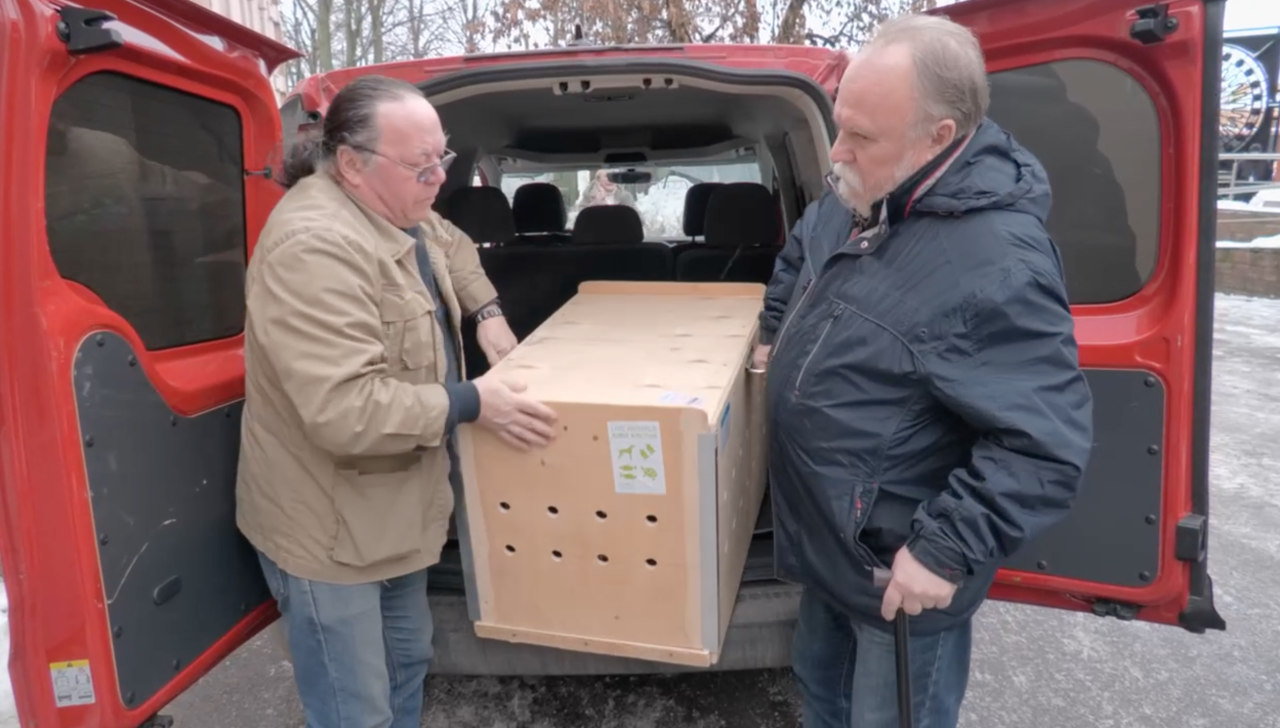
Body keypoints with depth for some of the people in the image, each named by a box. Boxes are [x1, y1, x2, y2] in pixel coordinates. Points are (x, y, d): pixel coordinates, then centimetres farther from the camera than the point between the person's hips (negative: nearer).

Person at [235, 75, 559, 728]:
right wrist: (470, 403, -27)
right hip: (330, 526, -9)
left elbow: (452, 247, 26)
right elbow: (344, 409, -35)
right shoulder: (313, 246, -29)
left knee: (407, 661, 26)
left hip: (392, 506, 10)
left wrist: (487, 312, 12)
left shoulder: (391, 207, 2)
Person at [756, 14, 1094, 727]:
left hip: (899, 567, -8)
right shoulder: (863, 198, -2)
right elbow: (801, 253, 21)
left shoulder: (999, 266, -30)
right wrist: (779, 334, 17)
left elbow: (1049, 445, -28)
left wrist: (946, 549, -26)